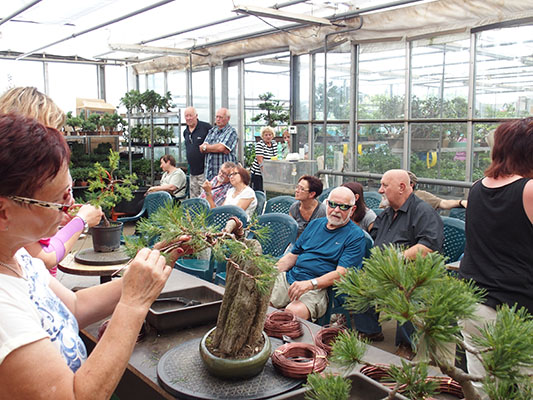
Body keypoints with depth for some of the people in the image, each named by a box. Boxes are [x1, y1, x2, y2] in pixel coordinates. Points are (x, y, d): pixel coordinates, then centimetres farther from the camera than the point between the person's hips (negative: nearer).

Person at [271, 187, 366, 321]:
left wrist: (310, 284, -25)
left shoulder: (355, 236, -2)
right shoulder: (315, 224, 17)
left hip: (317, 288, -6)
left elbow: (341, 273, -12)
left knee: (293, 311, -34)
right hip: (288, 278, 6)